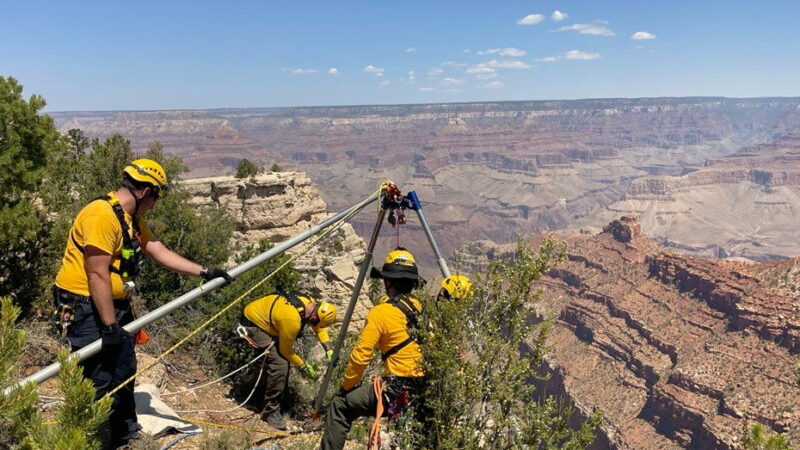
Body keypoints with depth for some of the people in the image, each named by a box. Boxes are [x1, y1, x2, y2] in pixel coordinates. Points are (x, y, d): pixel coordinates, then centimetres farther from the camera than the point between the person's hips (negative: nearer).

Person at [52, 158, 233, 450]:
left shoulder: (132, 219, 10)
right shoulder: (102, 215, -22)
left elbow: (161, 253, 9)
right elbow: (97, 275, -24)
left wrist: (204, 273, 4)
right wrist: (110, 325, -22)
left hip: (114, 305, 10)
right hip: (86, 309, -10)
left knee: (124, 370, 19)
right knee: (99, 381, -3)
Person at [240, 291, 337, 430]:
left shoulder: (310, 303, -12)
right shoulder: (292, 320, -35)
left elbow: (319, 327, 8)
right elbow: (286, 350, -17)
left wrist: (329, 349, -3)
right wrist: (303, 366, -6)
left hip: (264, 317, 9)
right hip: (253, 323, -9)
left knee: (284, 357, 13)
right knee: (280, 363, -19)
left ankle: (278, 398, 32)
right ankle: (271, 411, -6)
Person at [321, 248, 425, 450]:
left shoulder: (381, 313, -9)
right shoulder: (423, 309, 7)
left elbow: (361, 356, -8)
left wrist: (346, 386, 8)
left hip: (396, 392, -6)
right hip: (428, 394, 7)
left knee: (339, 407, 8)